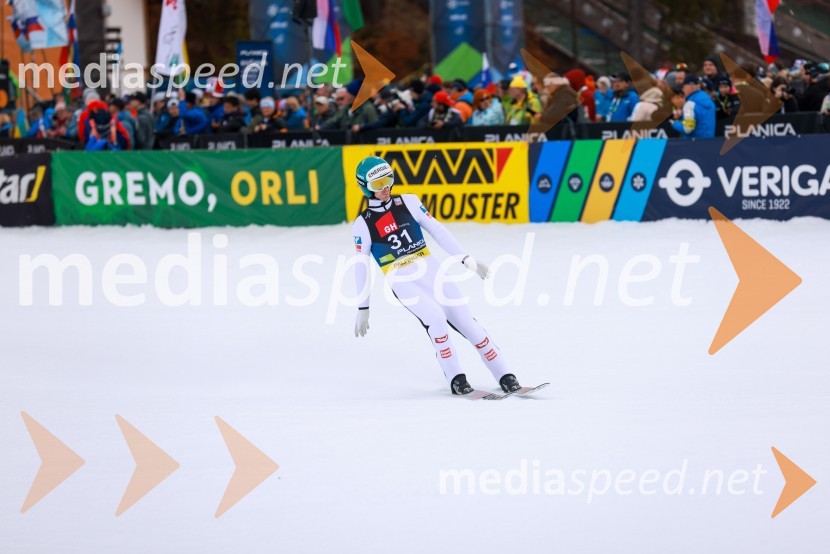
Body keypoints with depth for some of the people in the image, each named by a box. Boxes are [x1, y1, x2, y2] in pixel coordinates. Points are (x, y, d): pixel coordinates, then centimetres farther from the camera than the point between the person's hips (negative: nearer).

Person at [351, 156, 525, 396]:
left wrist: (467, 260, 2)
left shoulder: (408, 203, 6)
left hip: (429, 270, 3)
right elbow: (361, 267, 4)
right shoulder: (363, 225, 1)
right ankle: (456, 379, -16)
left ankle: (504, 376, -2)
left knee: (465, 320, -6)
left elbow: (438, 231, 6)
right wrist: (363, 308, 5)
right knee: (435, 318, -26)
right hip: (402, 281, -2)